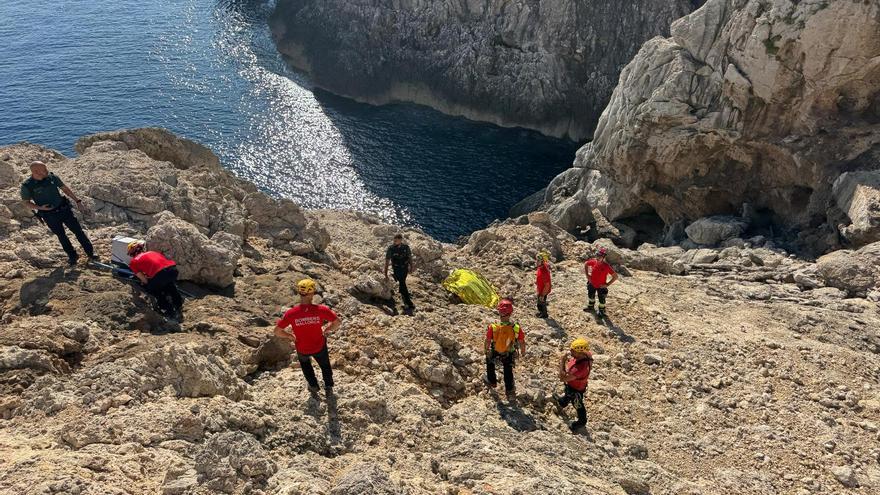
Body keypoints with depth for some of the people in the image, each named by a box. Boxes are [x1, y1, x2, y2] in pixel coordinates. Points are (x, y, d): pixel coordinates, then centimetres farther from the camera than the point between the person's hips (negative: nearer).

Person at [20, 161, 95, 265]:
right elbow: (25, 202, -1)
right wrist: (40, 208, -17)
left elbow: (65, 189, 5)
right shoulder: (27, 186, -13)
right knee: (61, 236, 12)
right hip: (49, 216, -2)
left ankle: (90, 253, 15)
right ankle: (72, 256, 28)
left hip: (64, 209, 2)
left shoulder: (52, 177, -7)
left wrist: (77, 201, 3)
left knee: (78, 230, 4)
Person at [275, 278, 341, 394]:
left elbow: (277, 331, -18)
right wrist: (327, 330, 3)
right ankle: (328, 387, 44)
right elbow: (337, 322, -16)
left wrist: (290, 336, 0)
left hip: (302, 349, 1)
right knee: (325, 365, 33)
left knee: (305, 363, 38)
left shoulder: (291, 313, -27)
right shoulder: (321, 310, -28)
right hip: (319, 347, -1)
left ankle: (313, 385, 46)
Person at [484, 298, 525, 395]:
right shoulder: (516, 328, -32)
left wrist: (487, 350, 6)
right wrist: (523, 352, 7)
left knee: (490, 361, 36)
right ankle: (509, 389, 49)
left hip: (494, 353, 0)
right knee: (508, 370, 30)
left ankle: (492, 381, 51)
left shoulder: (493, 328, -33)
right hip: (509, 354, 0)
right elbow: (522, 343, -15)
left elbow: (488, 341, -16)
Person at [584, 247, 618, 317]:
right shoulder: (593, 261, -18)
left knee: (601, 299, 18)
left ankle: (601, 311, 44)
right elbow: (585, 264, 4)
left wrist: (607, 284, -20)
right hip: (592, 284, 4)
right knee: (590, 295, 28)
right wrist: (587, 275, -2)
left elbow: (615, 276, -22)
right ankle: (591, 306, 56)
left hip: (601, 287, -4)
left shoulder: (607, 266, -29)